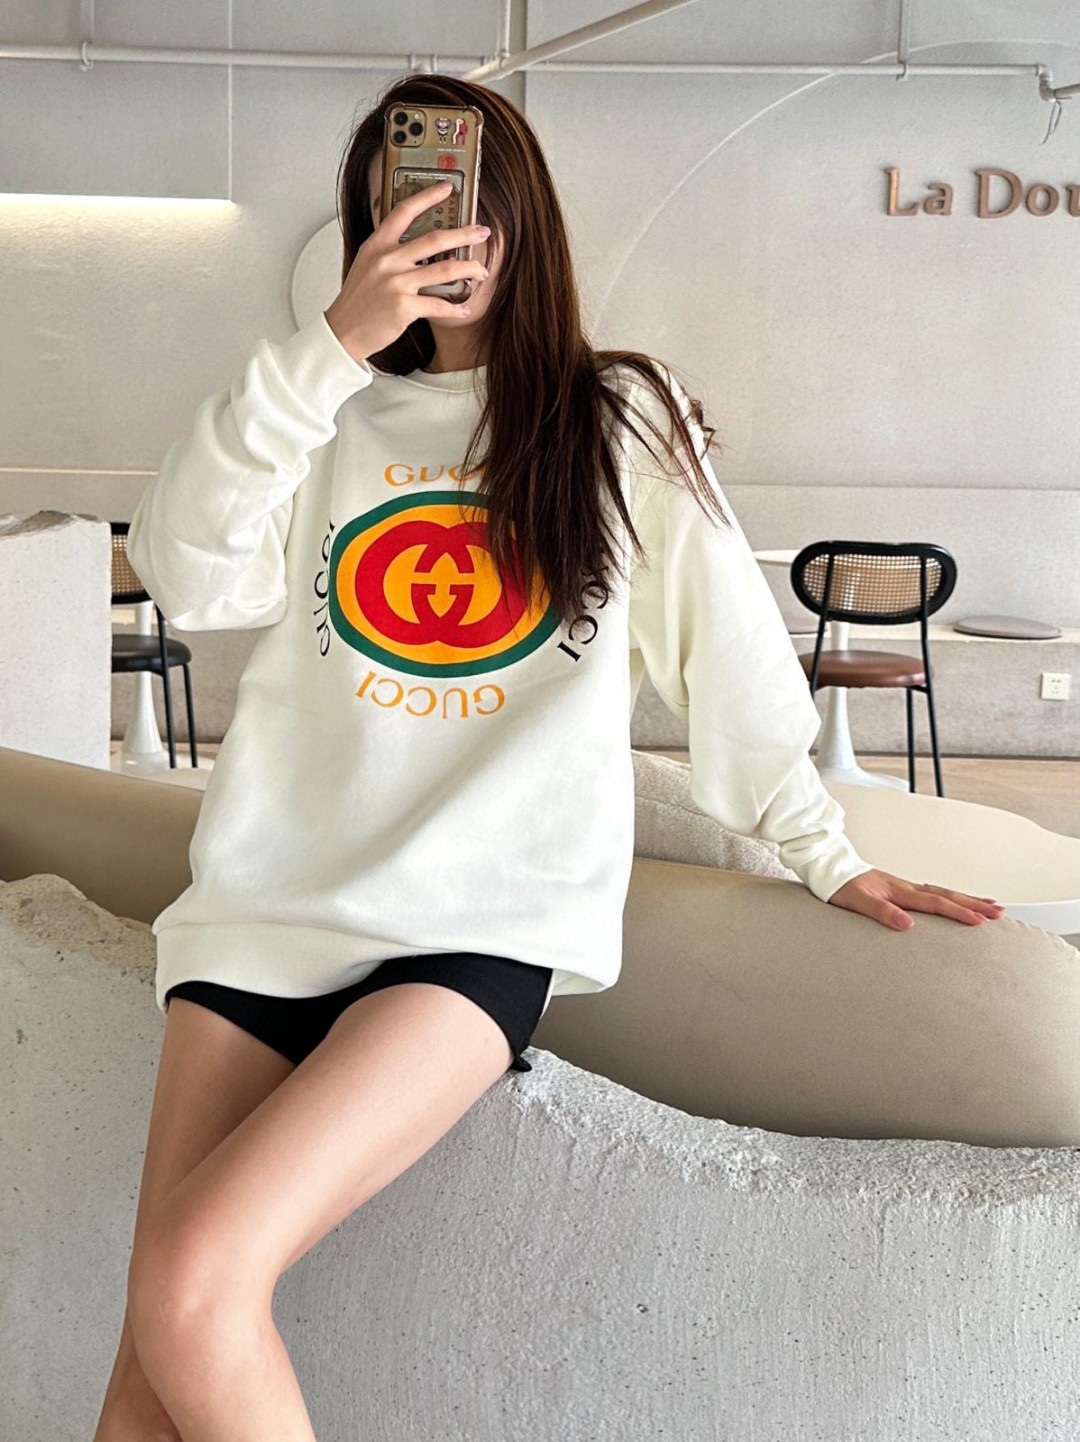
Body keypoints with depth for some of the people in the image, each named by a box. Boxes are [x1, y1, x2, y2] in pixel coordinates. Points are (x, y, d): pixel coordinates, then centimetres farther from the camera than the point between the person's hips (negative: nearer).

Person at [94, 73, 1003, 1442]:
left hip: (486, 918, -3)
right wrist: (335, 343, -11)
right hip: (272, 895, 3)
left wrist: (824, 854, 10)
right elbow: (184, 570, -3)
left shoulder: (620, 416, 11)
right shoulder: (329, 416, 15)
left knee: (195, 1284, -23)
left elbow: (725, 648, 12)